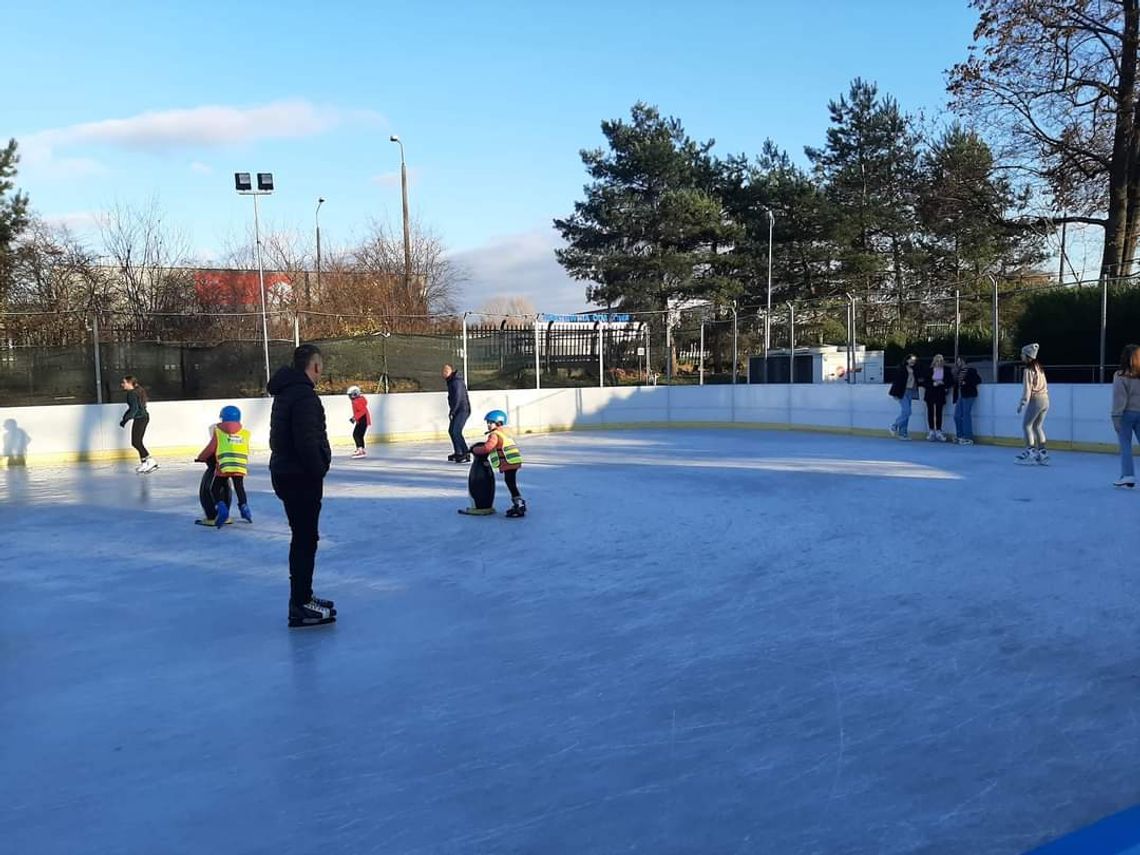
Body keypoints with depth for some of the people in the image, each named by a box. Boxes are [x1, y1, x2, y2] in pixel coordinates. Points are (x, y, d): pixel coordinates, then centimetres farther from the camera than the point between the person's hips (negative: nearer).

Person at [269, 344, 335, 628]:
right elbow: (306, 441, -26)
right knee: (306, 539, -4)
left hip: (287, 473, 10)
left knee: (303, 538, 18)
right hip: (301, 477, -10)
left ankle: (303, 596, 29)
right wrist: (319, 471, -14)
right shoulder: (304, 395, -19)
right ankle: (300, 607, 0)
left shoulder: (286, 391, 14)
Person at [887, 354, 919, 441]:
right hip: (903, 393, -7)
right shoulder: (902, 369, -10)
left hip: (910, 393, 7)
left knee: (905, 413, 8)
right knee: (906, 412, -13)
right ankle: (894, 427, 3)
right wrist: (896, 393, -16)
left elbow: (915, 382, 16)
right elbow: (897, 380, -13)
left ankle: (902, 432, 12)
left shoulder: (914, 371, 9)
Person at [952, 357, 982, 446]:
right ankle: (960, 435, 21)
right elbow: (956, 383, 16)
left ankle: (968, 438, -1)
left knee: (966, 416, -6)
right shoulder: (958, 372, 14)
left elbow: (978, 380, -11)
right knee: (957, 416, 8)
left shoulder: (971, 370, -6)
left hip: (968, 395, -8)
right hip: (960, 395, 8)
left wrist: (967, 383, -14)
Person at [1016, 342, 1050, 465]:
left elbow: (1027, 388, -14)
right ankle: (1042, 453, 11)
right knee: (1037, 426, 13)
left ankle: (1030, 452, -5)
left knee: (1026, 425, 0)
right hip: (1045, 399, 8)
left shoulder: (1029, 369, -11)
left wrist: (1022, 403, -13)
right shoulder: (1039, 367, 13)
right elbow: (1045, 385, 16)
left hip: (1035, 400, -8)